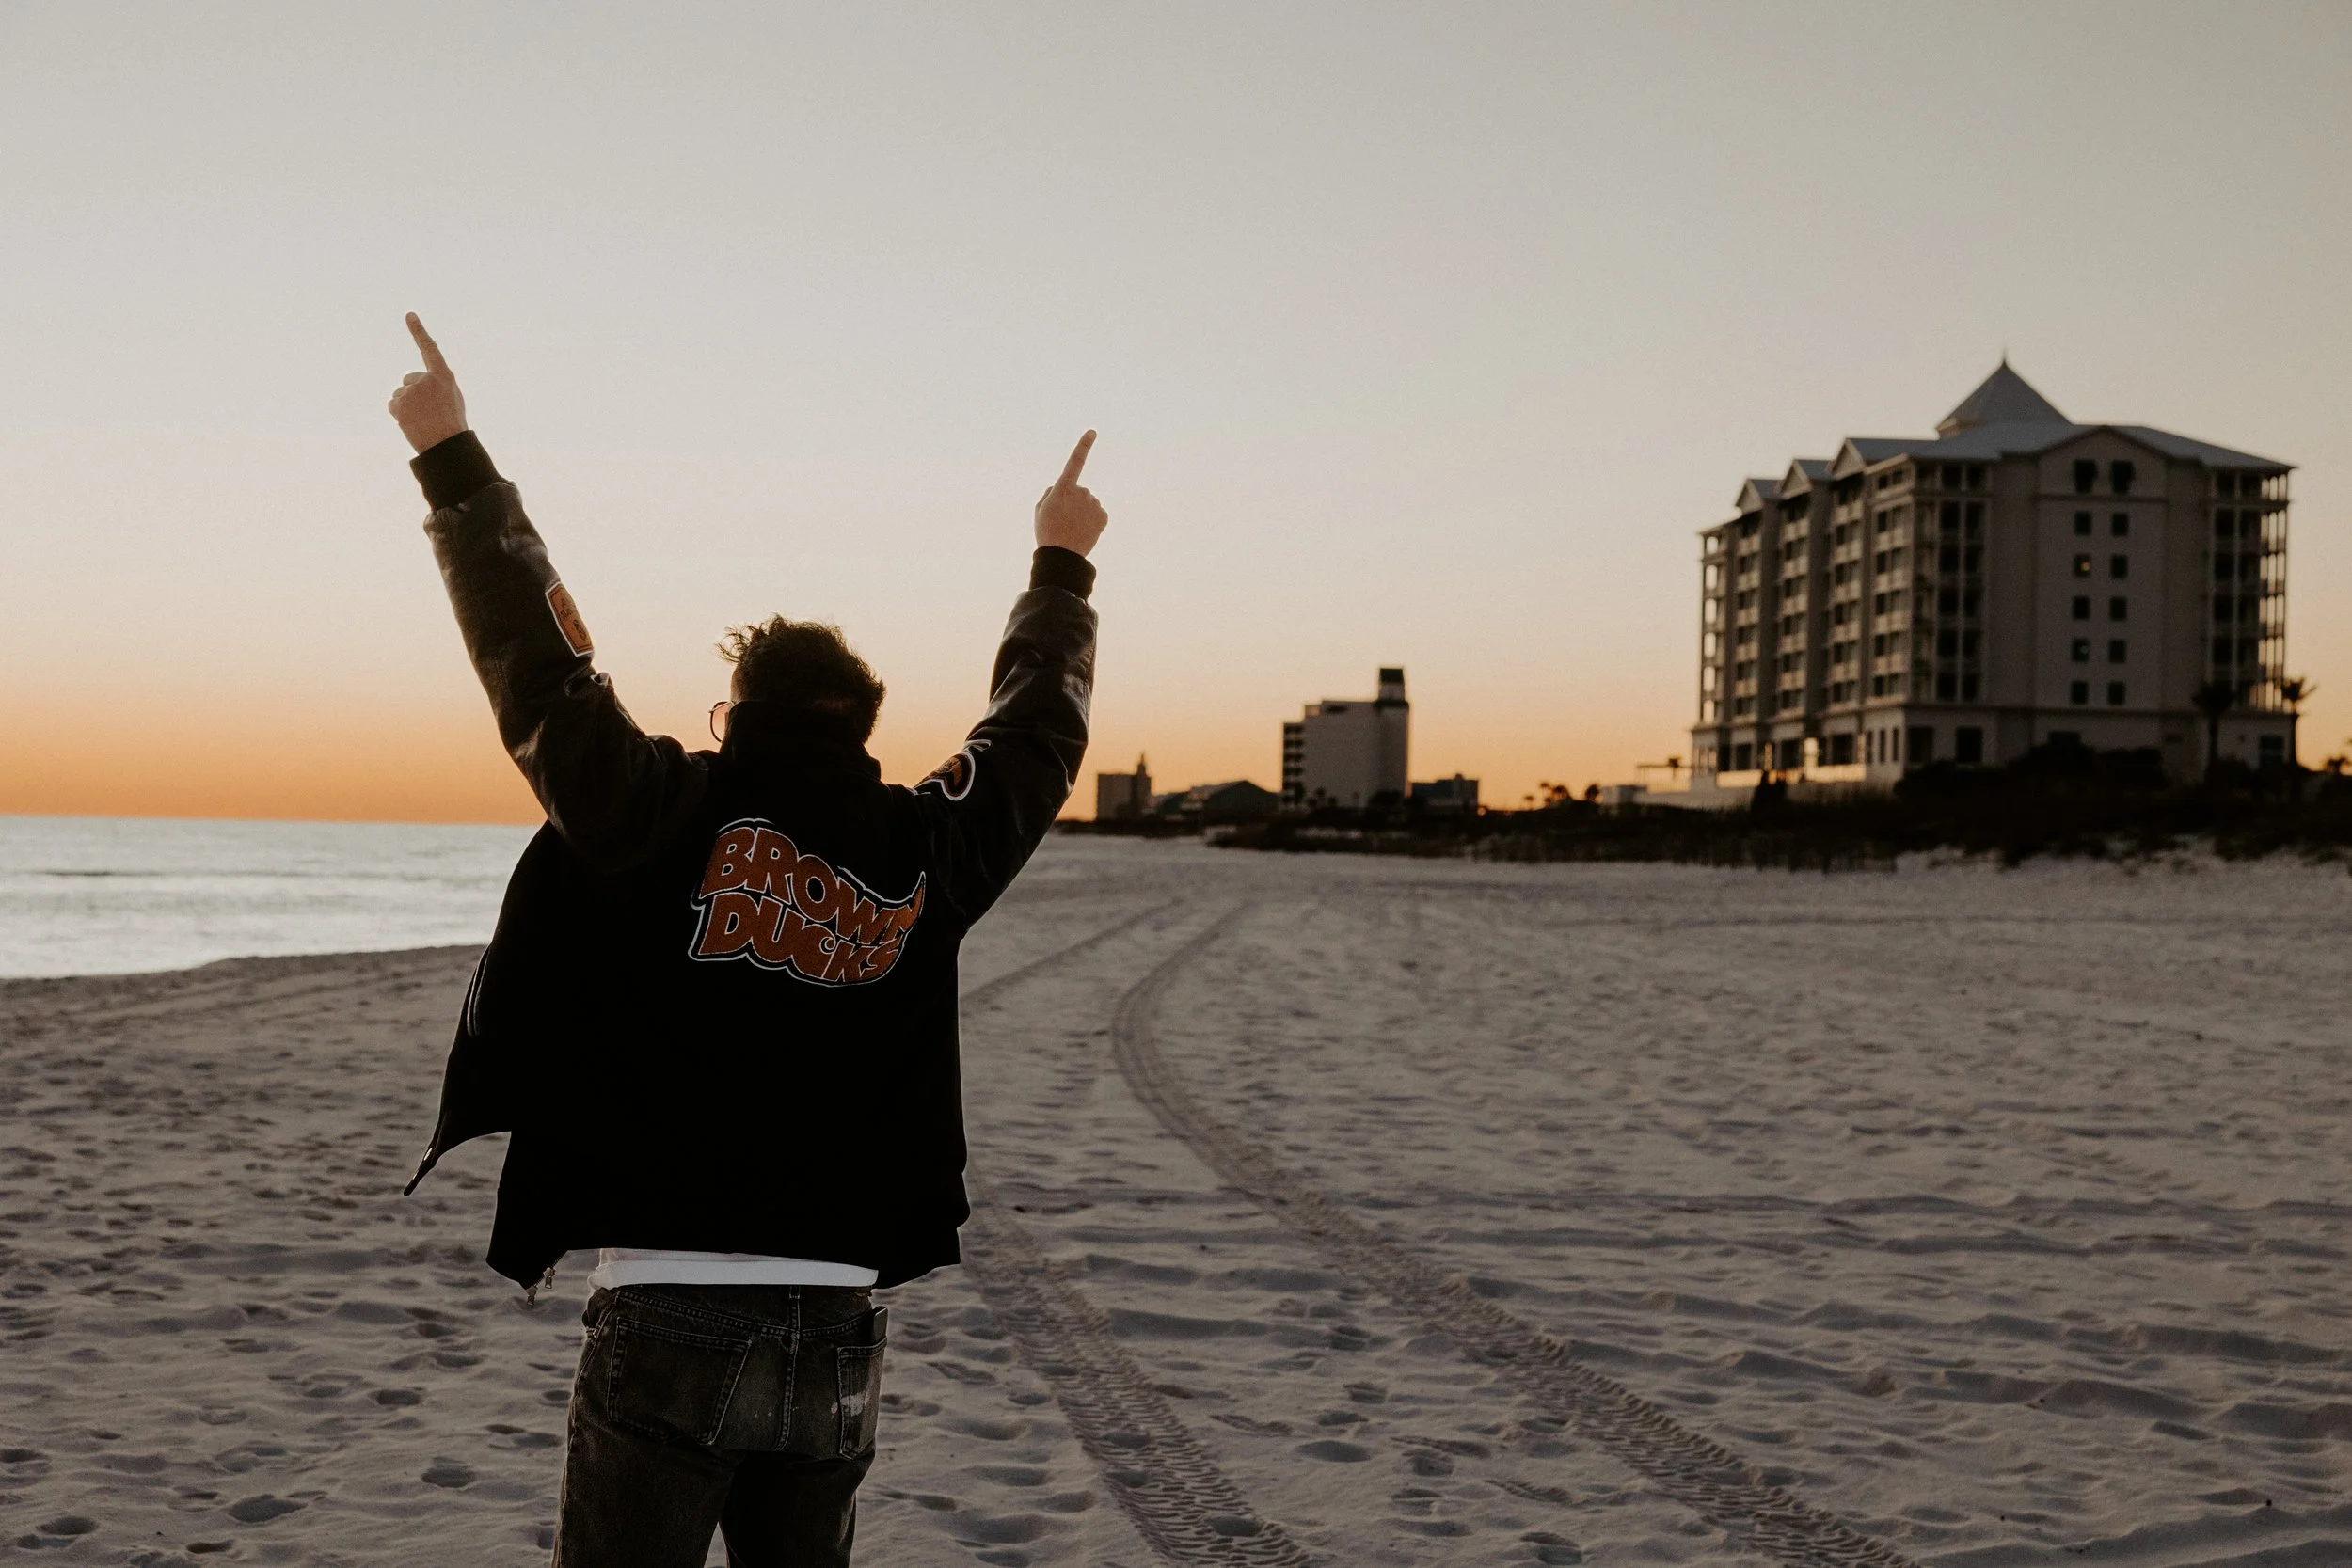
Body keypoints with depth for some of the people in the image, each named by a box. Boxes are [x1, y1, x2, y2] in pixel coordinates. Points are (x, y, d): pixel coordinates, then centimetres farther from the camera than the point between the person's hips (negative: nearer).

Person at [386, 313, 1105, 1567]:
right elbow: (1039, 729, 20)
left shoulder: (668, 822, -7)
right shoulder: (926, 858, 4)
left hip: (669, 1325, -4)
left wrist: (453, 457, 9)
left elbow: (536, 659, -2)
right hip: (838, 1336, 4)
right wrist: (1061, 567, 37)